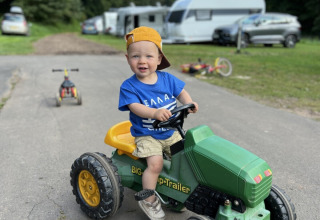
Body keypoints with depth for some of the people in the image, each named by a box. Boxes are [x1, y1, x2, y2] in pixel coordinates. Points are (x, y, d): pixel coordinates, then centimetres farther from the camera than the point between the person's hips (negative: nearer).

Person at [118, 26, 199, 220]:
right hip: (146, 135, -4)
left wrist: (189, 103, -17)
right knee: (155, 163, -21)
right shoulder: (129, 86, -13)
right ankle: (149, 200, 1)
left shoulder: (167, 79, -1)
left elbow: (181, 92, 6)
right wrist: (155, 113, -45)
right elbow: (135, 107, -26)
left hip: (171, 132, 5)